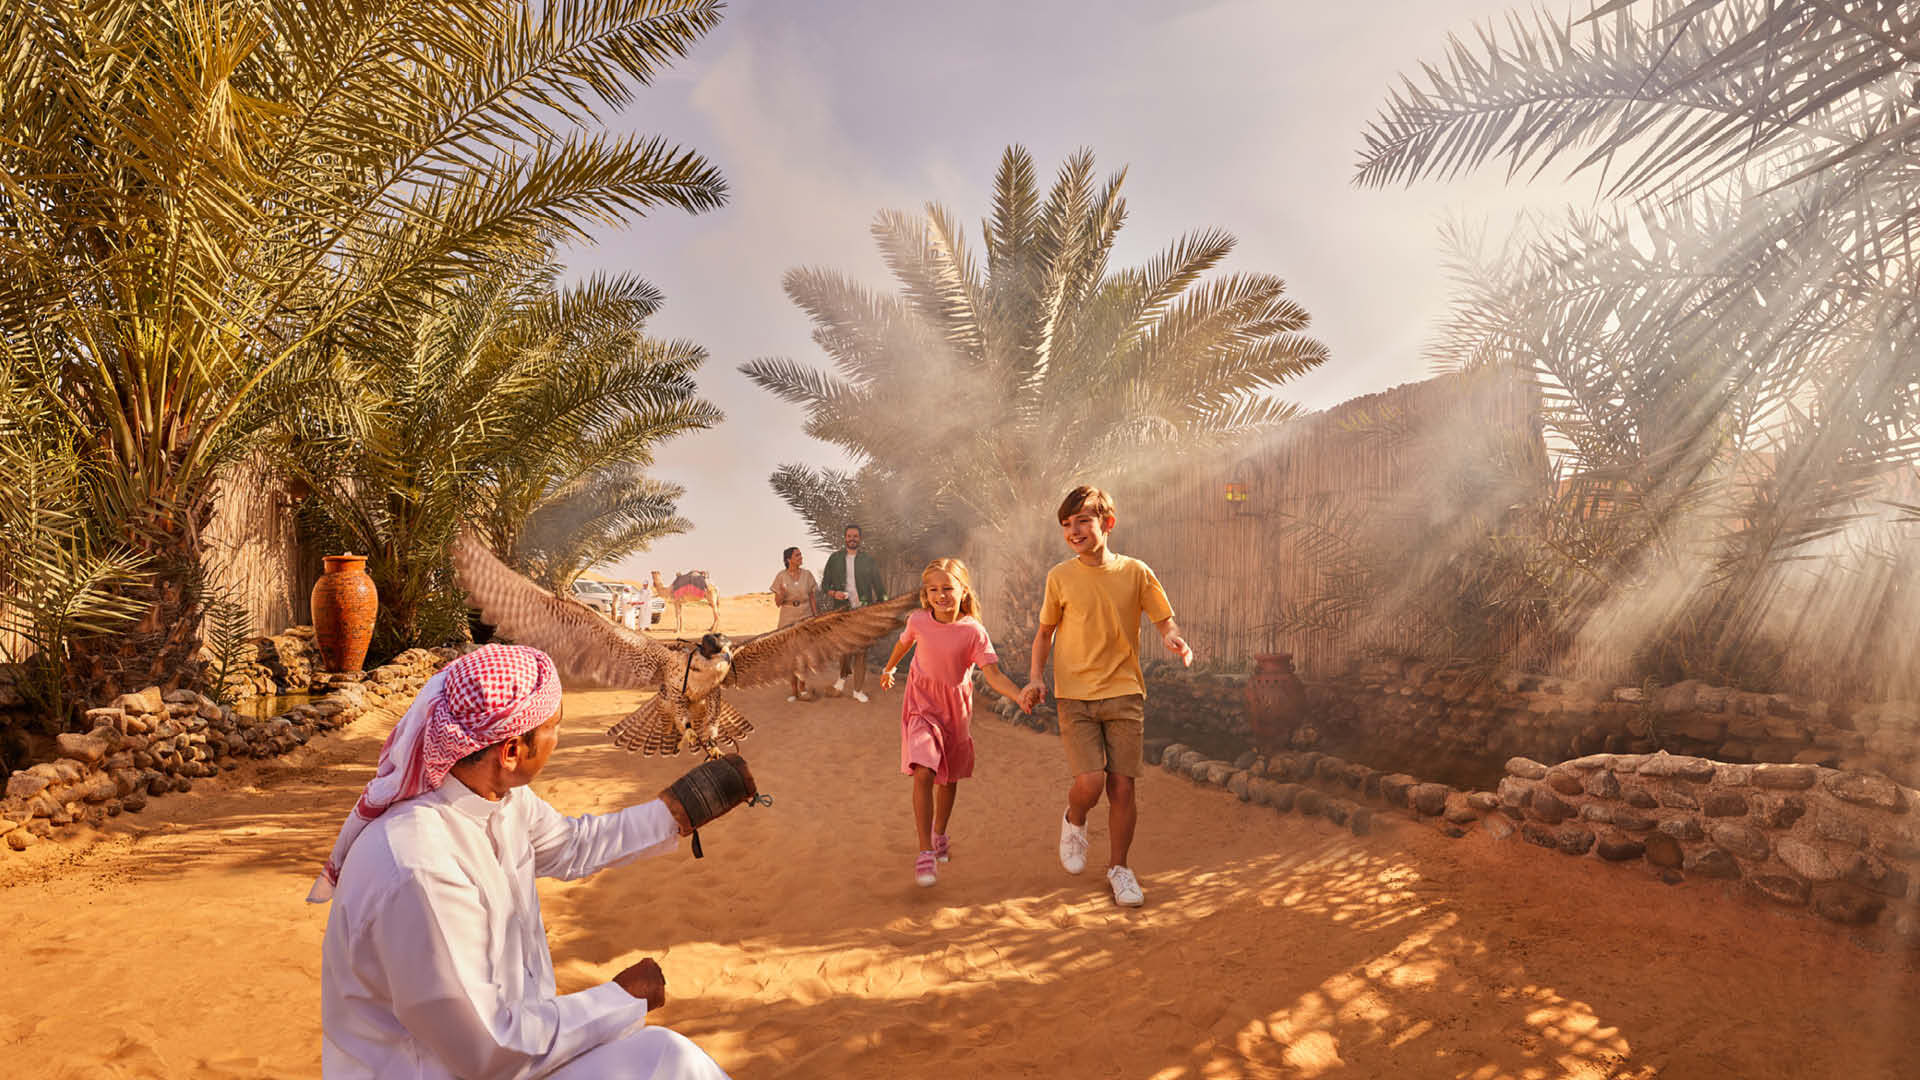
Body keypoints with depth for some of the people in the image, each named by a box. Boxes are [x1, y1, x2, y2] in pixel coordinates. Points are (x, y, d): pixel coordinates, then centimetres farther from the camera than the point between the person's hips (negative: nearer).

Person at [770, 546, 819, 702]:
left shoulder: (807, 574, -1)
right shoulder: (781, 576, -5)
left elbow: (813, 598, 5)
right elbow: (777, 603, -2)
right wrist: (782, 594, -24)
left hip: (805, 618, 0)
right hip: (787, 619, 0)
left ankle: (801, 688, 2)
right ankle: (794, 689, 17)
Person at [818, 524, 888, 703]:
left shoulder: (868, 560, 7)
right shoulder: (835, 558, 8)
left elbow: (878, 584, 9)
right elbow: (824, 584, 10)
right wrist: (834, 593, -10)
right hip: (842, 610, 0)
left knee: (861, 650, 0)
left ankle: (858, 690, 9)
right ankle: (844, 675, 25)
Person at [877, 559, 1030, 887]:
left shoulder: (973, 631, -16)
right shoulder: (918, 621, -10)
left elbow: (993, 675, -18)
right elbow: (904, 644, 13)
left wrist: (1020, 695, -35)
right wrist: (888, 669, 30)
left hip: (956, 706, 1)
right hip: (923, 703, -1)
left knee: (949, 777, 16)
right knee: (923, 773, -18)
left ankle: (939, 834, 41)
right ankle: (925, 852, -11)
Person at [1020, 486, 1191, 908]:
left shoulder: (1135, 572, -1)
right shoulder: (1060, 577, 0)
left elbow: (1163, 619, 6)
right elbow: (1045, 632, 10)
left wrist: (1173, 639, -16)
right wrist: (1035, 678, -2)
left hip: (1124, 693, 1)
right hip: (1075, 696, -1)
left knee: (1122, 785, 1)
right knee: (1090, 783, -13)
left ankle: (1118, 867, 24)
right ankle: (1074, 823, 22)